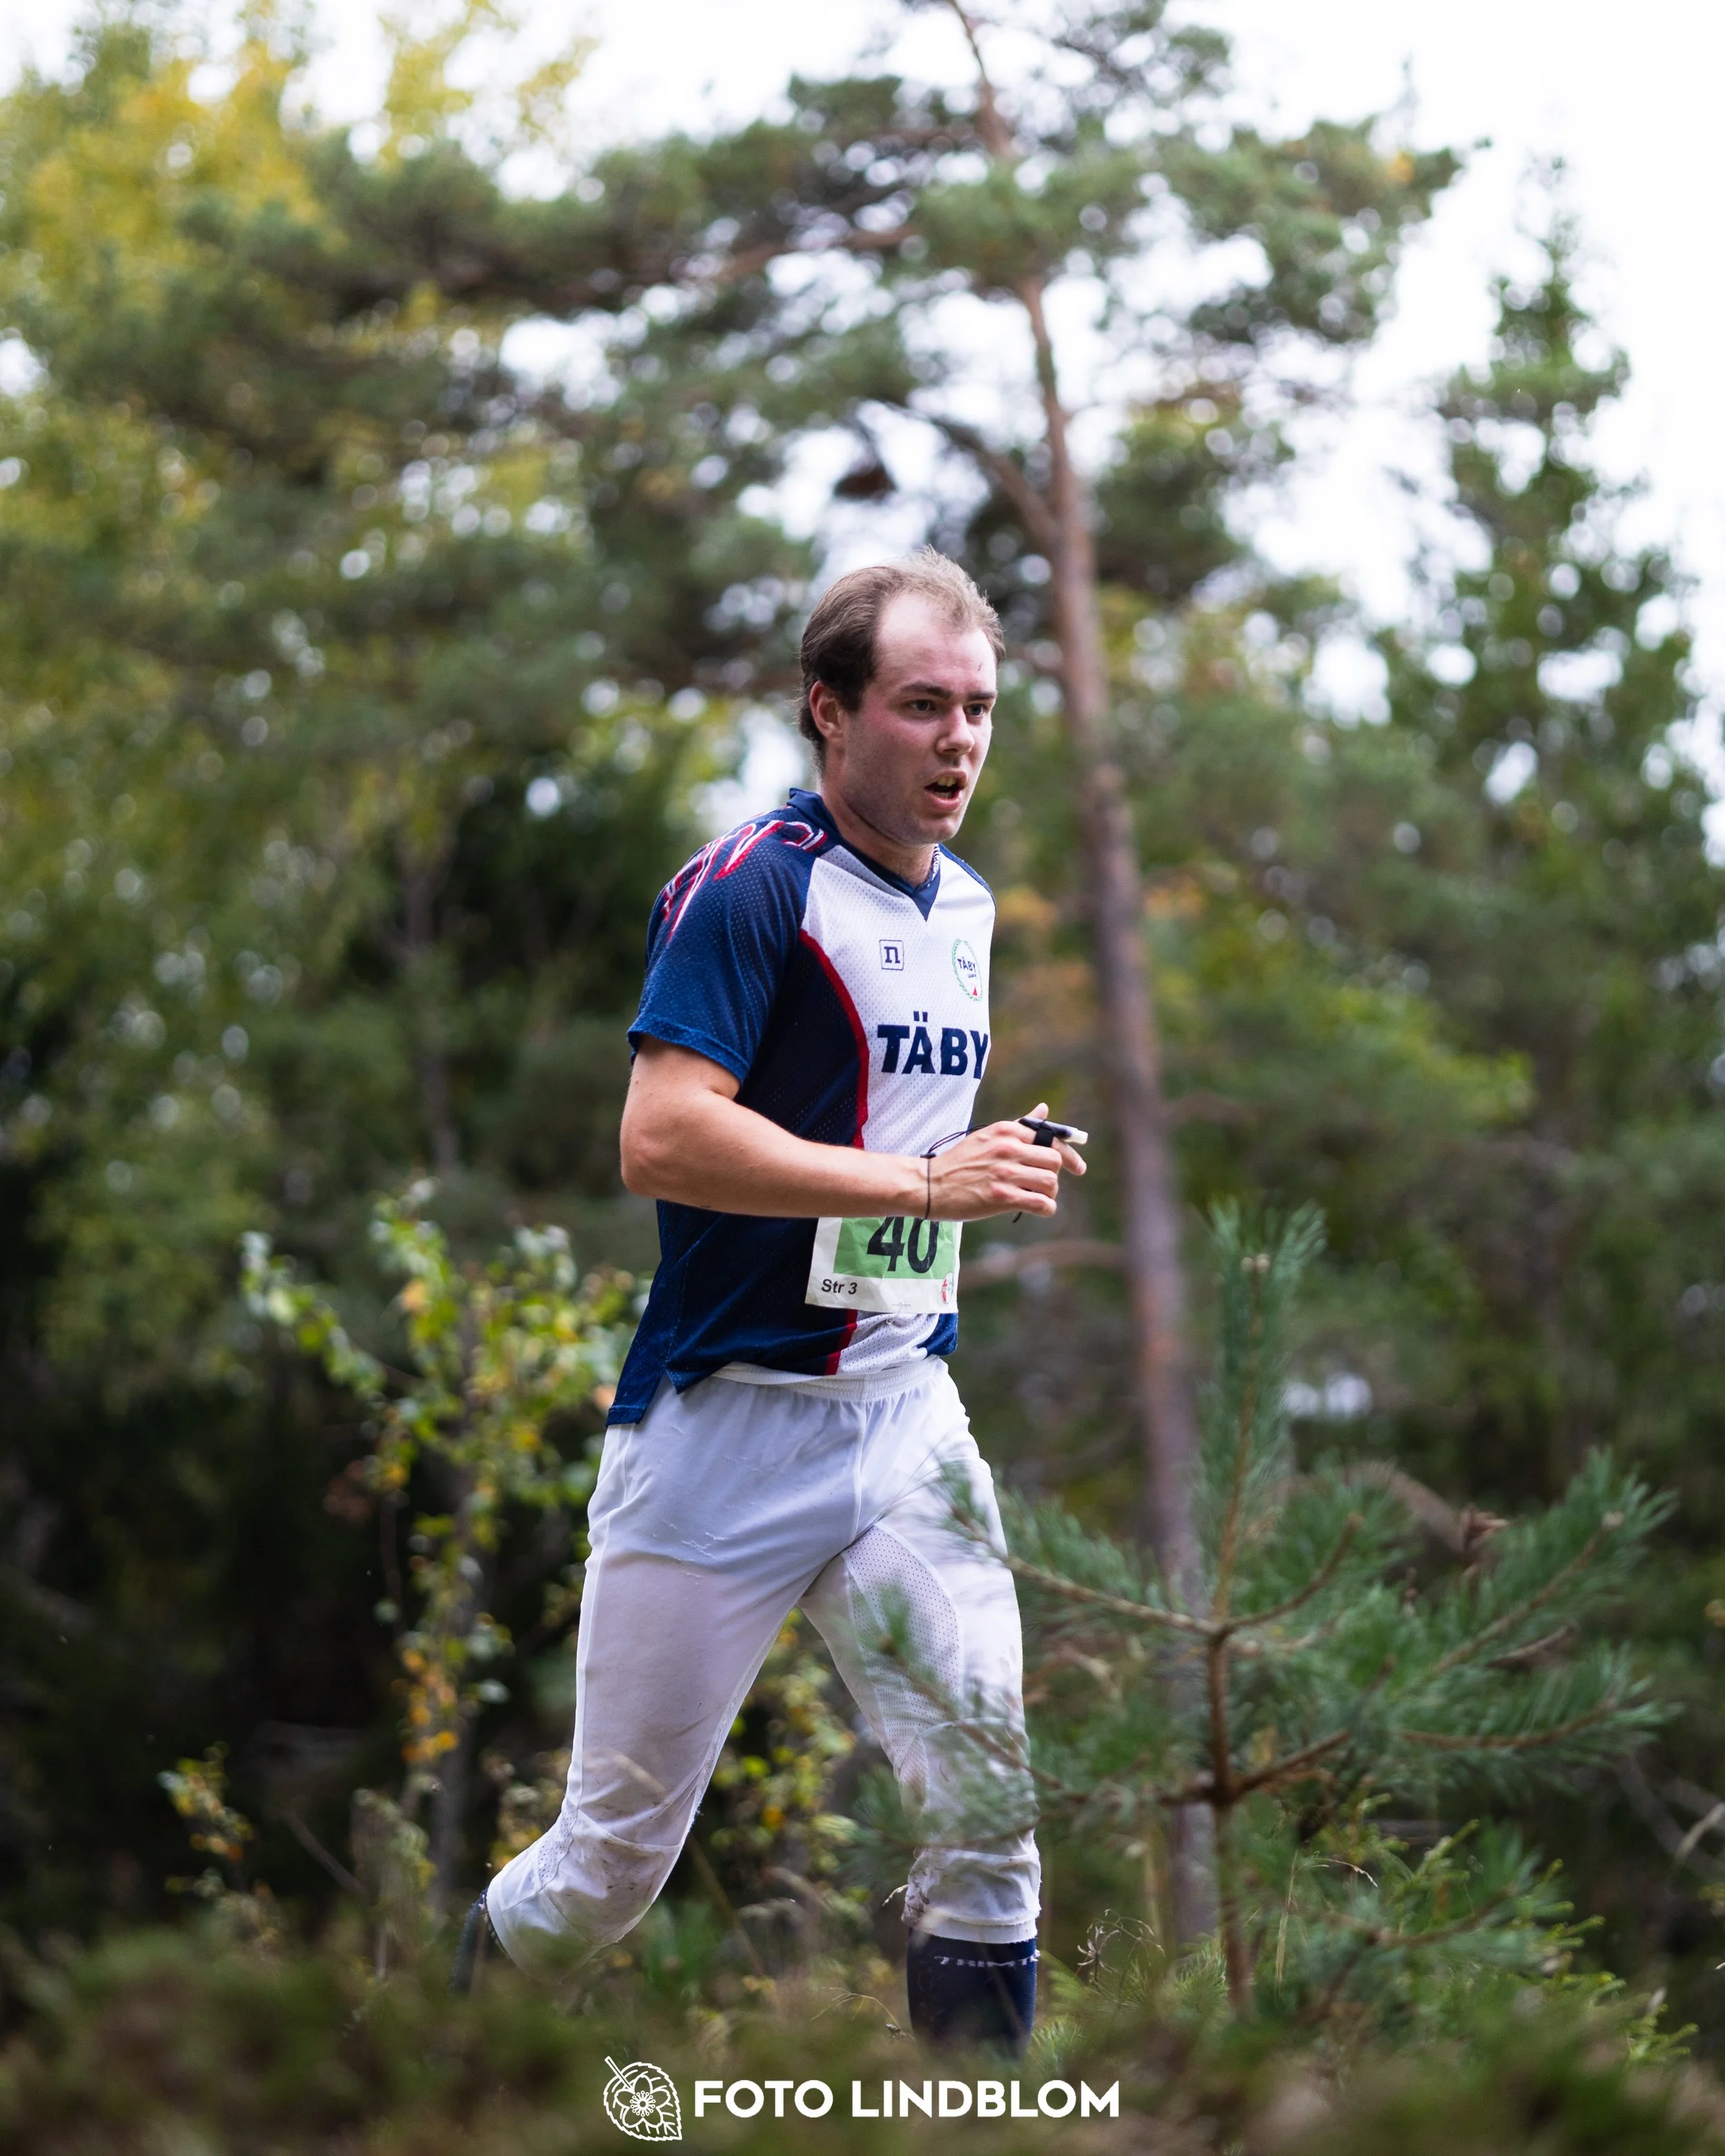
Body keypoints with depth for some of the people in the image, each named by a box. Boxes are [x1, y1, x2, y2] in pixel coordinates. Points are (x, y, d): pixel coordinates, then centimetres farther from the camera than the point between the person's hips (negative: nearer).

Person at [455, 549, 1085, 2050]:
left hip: (905, 1413, 6)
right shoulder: (751, 886, -11)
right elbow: (663, 1138, -23)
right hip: (723, 1420, -6)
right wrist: (922, 1182, -24)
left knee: (993, 1800, -9)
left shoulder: (967, 905, 14)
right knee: (611, 1867, 2)